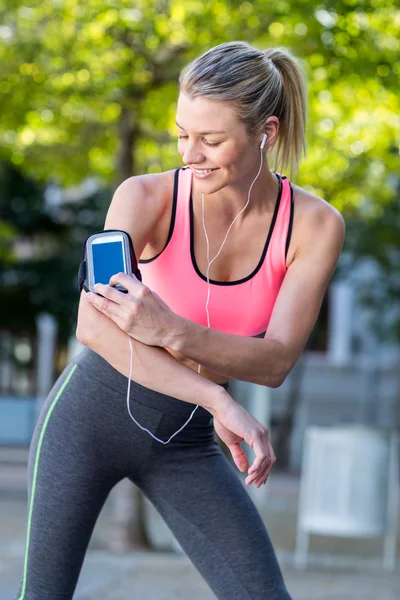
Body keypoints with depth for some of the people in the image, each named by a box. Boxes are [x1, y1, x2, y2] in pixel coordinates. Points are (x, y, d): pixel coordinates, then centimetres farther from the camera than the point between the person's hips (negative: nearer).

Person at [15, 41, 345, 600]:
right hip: (94, 411, -2)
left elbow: (276, 361, -17)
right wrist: (218, 401, -37)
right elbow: (91, 324, -29)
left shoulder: (315, 226, -10)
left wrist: (171, 331, -35)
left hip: (185, 442, 2)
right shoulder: (147, 198, -16)